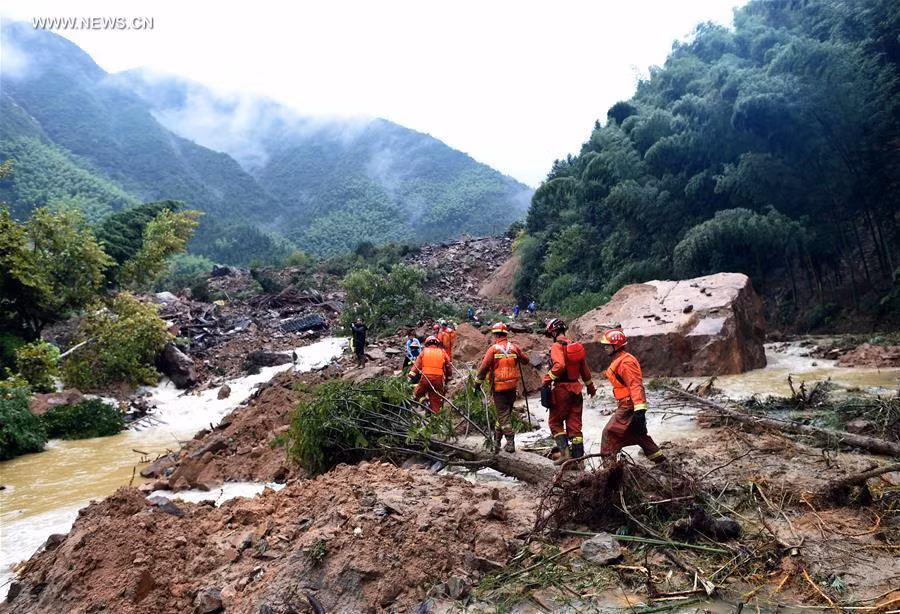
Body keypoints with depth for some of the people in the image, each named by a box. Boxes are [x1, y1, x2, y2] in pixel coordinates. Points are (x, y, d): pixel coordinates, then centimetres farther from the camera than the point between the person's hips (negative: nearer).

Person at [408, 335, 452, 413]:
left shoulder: (424, 351, 10)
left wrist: (411, 375, -2)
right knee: (436, 400, 9)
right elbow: (448, 367, 15)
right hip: (438, 378, 2)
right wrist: (448, 377, 26)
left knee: (417, 395, 13)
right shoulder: (442, 352, 14)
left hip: (426, 377, -2)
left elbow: (417, 364, 2)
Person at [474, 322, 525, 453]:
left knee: (503, 414, 1)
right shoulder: (514, 347, 3)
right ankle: (497, 439, 29)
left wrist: (478, 382, 1)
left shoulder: (493, 349, -8)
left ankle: (510, 442, -6)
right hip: (512, 386, 4)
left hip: (499, 386, -4)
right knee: (506, 412, 16)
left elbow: (484, 367, -9)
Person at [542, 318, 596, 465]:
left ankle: (565, 451, -6)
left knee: (555, 422, 7)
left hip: (562, 388, -6)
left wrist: (547, 379, -16)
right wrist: (590, 387, 30)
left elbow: (559, 365, -29)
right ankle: (578, 455, 11)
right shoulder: (577, 346, 11)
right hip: (576, 388, 6)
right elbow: (584, 369, 19)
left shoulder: (557, 346, -12)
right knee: (575, 424, 10)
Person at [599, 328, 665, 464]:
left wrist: (639, 409, -32)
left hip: (629, 406, -11)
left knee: (609, 432, -9)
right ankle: (660, 460, 28)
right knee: (639, 434, 19)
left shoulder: (625, 362, -18)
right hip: (629, 405, 11)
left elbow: (635, 385, -26)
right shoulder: (618, 360, 15)